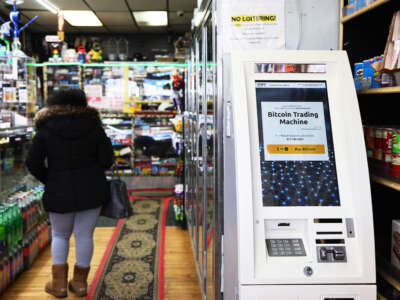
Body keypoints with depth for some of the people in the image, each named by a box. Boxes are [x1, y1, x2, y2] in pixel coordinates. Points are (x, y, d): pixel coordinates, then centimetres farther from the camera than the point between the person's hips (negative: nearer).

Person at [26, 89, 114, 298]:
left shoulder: (46, 129, -3)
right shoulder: (93, 126, 0)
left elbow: (33, 162, -7)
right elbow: (107, 160, -3)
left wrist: (49, 181, 7)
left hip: (59, 193, -1)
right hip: (91, 190, 1)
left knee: (60, 236, 17)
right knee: (84, 236, 11)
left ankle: (59, 284, 16)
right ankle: (80, 282, 20)